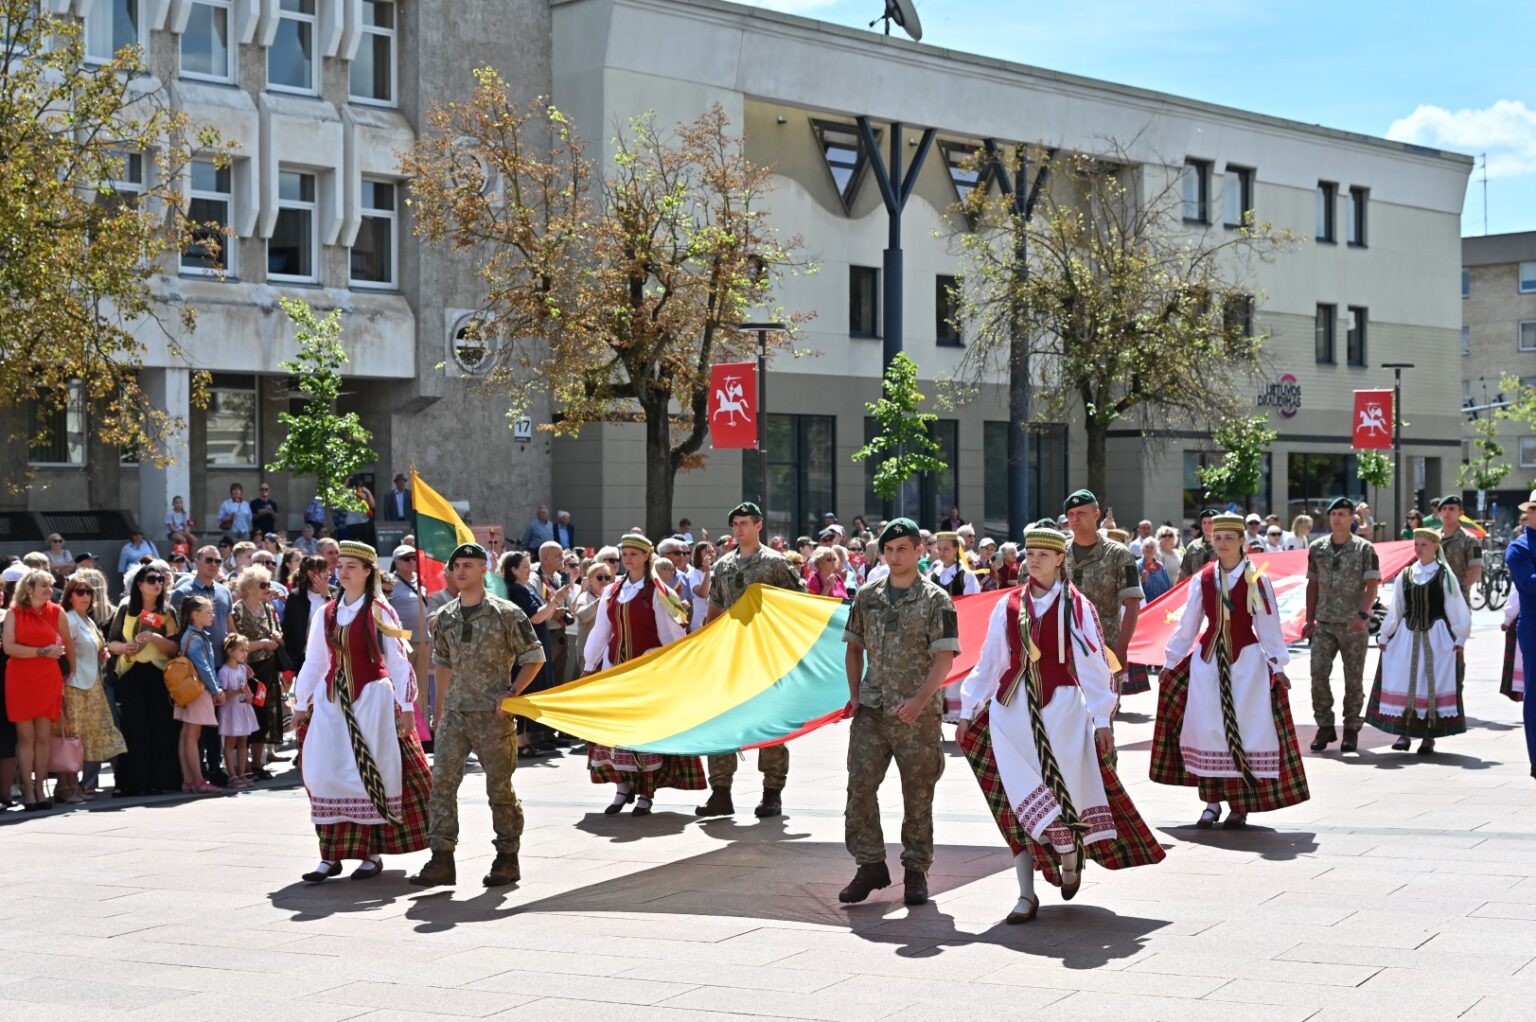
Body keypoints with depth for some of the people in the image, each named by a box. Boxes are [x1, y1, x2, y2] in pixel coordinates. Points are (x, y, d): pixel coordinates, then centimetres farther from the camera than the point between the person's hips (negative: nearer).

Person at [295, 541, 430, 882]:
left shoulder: (380, 613, -3)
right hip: (331, 700, 4)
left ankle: (372, 854, 7)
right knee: (327, 774, -1)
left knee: (370, 774, -2)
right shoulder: (326, 613, 10)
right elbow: (314, 661, 15)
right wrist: (300, 703, 13)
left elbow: (398, 661, -4)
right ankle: (331, 856, 4)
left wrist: (406, 705, -8)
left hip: (371, 700, -4)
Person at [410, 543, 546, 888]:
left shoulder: (505, 613, -5)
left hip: (492, 714, -4)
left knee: (499, 787, 2)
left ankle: (507, 859, 14)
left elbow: (534, 658, -1)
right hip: (454, 714, 4)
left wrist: (511, 695, -11)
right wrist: (438, 713, 18)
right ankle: (442, 859, -3)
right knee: (441, 782, -6)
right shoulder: (444, 618, 10)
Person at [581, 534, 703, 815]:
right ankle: (623, 786, 13)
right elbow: (600, 631, 16)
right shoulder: (612, 592, 11)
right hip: (615, 665, 5)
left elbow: (671, 633, -5)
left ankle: (646, 793, 4)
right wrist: (589, 665, 14)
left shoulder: (657, 592, -4)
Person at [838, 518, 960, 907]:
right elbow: (854, 648, 19)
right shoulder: (867, 597, 10)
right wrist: (855, 695, 7)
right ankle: (870, 866, 4)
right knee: (860, 786, -6)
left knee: (918, 797, 4)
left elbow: (944, 658, -9)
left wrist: (919, 701, -21)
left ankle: (916, 872, 15)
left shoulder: (936, 600, -3)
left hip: (917, 714, -3)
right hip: (871, 711, 3)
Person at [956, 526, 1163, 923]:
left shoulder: (1077, 607, 1)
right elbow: (988, 663, 13)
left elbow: (1093, 665, 0)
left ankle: (1070, 860, 30)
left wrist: (1102, 720, -4)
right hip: (1012, 711, 2)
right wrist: (968, 712, 12)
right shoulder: (1007, 607, 8)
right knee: (1019, 800, -1)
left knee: (1065, 790, -2)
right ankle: (1026, 894, 4)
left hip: (1062, 710, -2)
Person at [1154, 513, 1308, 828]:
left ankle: (1240, 806, 4)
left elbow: (1268, 626, -3)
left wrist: (1277, 666, -6)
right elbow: (1188, 625, 10)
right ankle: (1212, 803, 11)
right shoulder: (1202, 579, 5)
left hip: (1246, 660, -3)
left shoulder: (1256, 580, -3)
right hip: (1207, 658, 3)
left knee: (1243, 729, -3)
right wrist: (1171, 661, 11)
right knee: (1207, 729, 1)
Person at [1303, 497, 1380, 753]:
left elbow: (1371, 586, -6)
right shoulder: (1317, 548, 9)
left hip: (1354, 626, -2)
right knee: (1318, 673, -9)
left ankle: (1351, 730, 14)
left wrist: (1362, 615, -20)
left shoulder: (1364, 549, -1)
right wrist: (1310, 620, 10)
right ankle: (1325, 727, 3)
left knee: (1354, 679, 3)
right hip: (1324, 624, 2)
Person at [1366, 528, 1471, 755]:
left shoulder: (1445, 575, -2)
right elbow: (1394, 610, 11)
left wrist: (1459, 639, -4)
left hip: (1437, 638, -3)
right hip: (1407, 637, 3)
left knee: (1433, 684, -1)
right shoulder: (1405, 576, 8)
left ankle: (1429, 736, 6)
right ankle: (1404, 733, 6)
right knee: (1403, 683, 0)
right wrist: (1385, 636, 9)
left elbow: (1457, 609, -1)